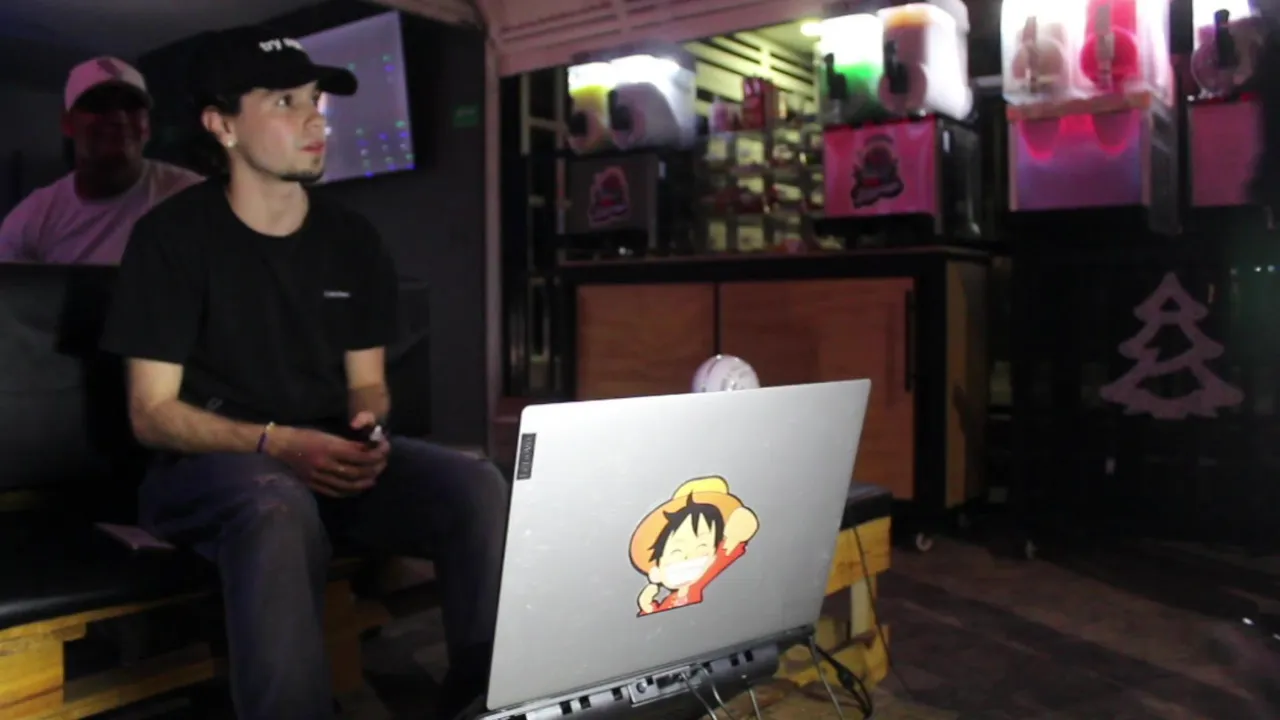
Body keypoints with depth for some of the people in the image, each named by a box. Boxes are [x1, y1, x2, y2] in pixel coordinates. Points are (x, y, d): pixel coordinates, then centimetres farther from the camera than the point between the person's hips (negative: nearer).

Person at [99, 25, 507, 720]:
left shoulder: (353, 239, 9)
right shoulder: (173, 235, -5)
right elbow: (151, 413, -7)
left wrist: (365, 428, -13)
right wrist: (275, 442, -24)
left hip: (329, 455, 4)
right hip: (209, 462, -4)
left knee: (476, 483, -24)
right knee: (279, 507, -41)